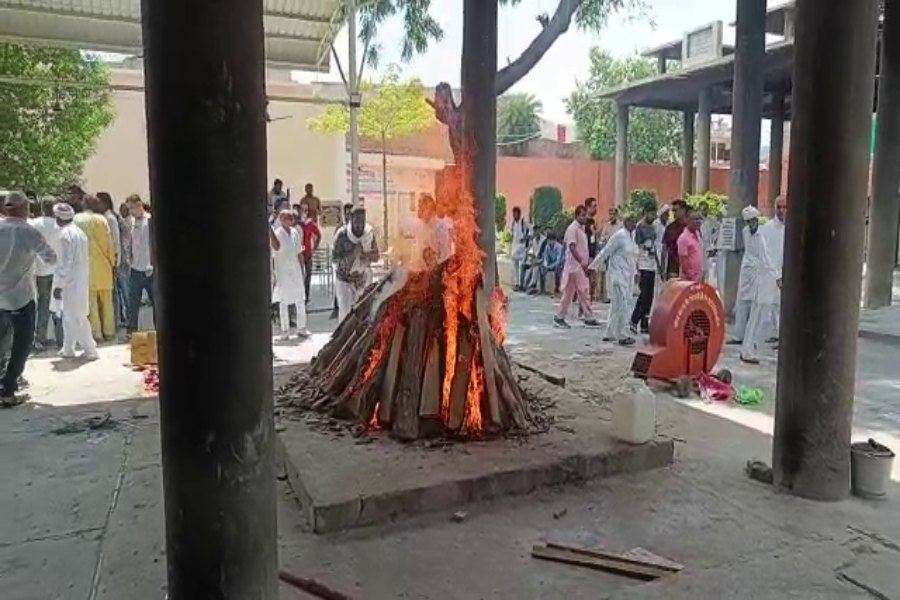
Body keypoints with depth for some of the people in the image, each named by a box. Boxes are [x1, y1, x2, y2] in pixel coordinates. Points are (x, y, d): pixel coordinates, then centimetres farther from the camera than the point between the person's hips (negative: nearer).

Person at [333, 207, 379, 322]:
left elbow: (376, 257, 0)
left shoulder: (370, 233, -6)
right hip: (344, 278, -2)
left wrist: (366, 255, -21)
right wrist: (352, 253, -28)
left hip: (363, 278, 3)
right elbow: (334, 257, -14)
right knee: (345, 311, -8)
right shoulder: (342, 234, -14)